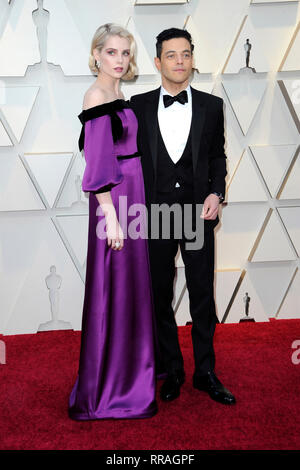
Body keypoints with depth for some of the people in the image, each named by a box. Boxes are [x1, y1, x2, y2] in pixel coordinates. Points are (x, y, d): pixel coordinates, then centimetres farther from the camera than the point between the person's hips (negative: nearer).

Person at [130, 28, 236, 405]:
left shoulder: (211, 106, 6)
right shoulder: (138, 106, 4)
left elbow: (218, 156, 12)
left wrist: (216, 193, -5)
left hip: (198, 212, 0)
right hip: (155, 214, 1)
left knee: (202, 296, 6)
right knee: (160, 297, 9)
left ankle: (205, 372, 23)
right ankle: (172, 371, 27)